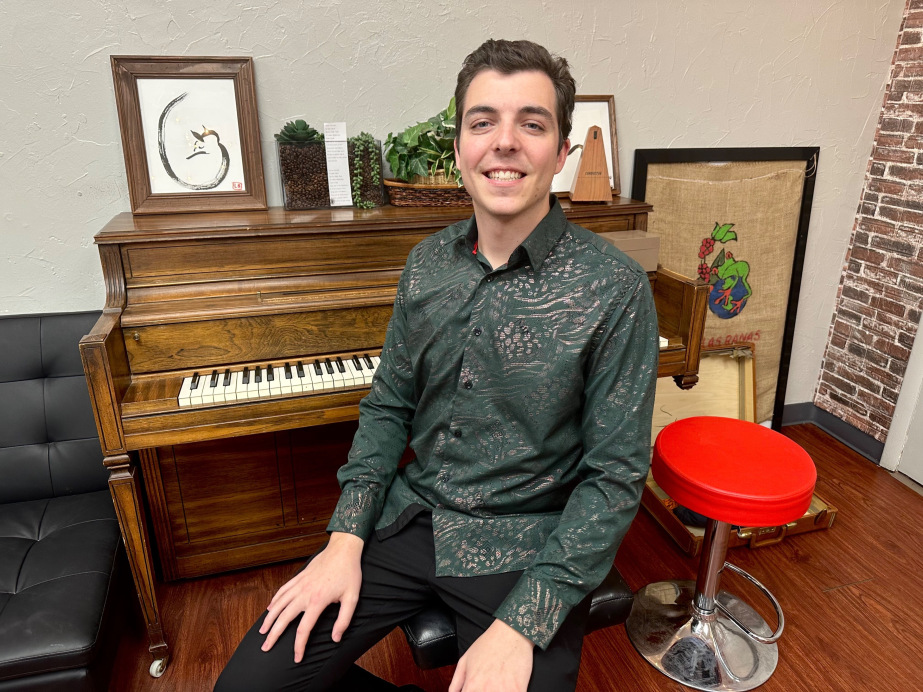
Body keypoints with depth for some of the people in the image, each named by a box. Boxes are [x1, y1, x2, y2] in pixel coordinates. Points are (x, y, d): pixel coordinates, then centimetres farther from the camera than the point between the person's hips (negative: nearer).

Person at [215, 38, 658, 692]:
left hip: (526, 546, -3)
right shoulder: (428, 263, 1)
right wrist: (346, 539, -4)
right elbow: (389, 405, 7)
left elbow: (616, 475, -13)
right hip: (412, 515, 4)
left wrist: (521, 624, -20)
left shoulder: (616, 288, -14)